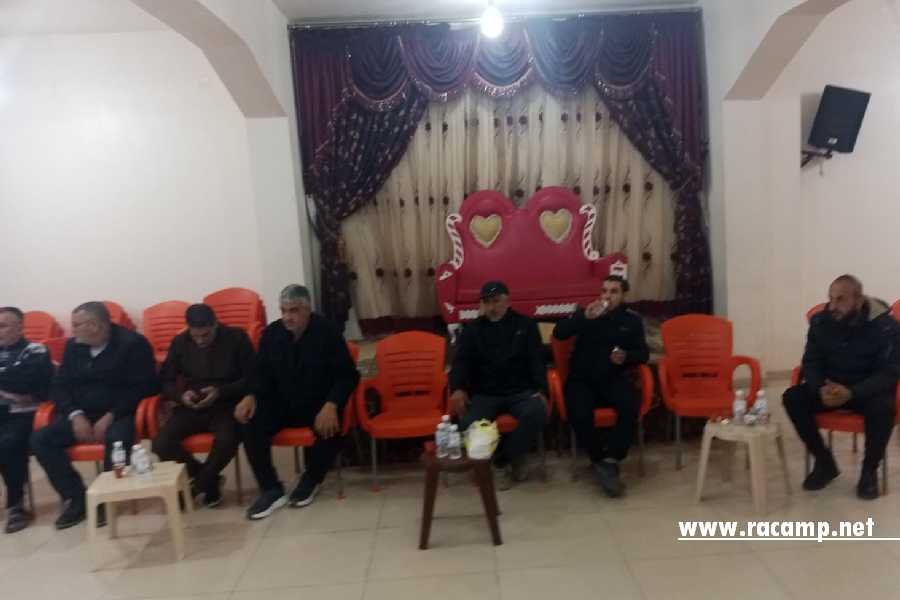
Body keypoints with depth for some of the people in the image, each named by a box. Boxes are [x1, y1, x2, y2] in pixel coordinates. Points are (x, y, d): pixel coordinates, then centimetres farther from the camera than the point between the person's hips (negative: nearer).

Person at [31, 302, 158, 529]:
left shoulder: (132, 343, -10)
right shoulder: (73, 346, 9)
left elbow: (142, 387, -14)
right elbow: (59, 386, 8)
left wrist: (111, 416, -21)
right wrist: (75, 415, -10)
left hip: (119, 413, -6)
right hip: (81, 414, 6)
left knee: (117, 438, -37)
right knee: (40, 439, -15)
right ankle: (76, 498, -8)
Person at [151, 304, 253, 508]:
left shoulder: (237, 337, -3)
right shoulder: (180, 342, 6)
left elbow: (251, 378, -4)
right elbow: (165, 381, 10)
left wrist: (220, 392, -20)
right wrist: (181, 395, -13)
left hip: (226, 404, -3)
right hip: (191, 407, 3)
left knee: (226, 440, -35)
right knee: (161, 443, -23)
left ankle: (200, 482, -3)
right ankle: (209, 480, -1)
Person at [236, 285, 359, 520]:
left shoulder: (327, 332, -13)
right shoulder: (271, 333, -1)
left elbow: (347, 375, -14)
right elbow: (261, 372, 9)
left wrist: (331, 405, -31)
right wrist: (251, 396, -13)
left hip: (318, 403, -3)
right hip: (282, 402, 4)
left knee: (330, 428, -33)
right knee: (251, 424, -23)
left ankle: (311, 480, -3)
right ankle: (271, 490, -13)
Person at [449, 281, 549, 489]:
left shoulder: (525, 325, 11)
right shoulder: (472, 329, 12)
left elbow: (537, 360, 5)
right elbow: (461, 361, 1)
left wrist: (541, 390, -12)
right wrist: (458, 388, -19)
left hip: (521, 391, 0)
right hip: (485, 394, 0)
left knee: (537, 413, -33)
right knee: (468, 423, -30)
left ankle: (508, 456, -6)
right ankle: (502, 462, -3)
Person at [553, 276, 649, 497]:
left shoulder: (632, 319, 12)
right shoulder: (586, 313, 8)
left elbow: (643, 353, 11)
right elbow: (558, 333, -6)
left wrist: (627, 357, -11)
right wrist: (584, 317, -18)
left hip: (614, 378, 1)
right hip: (582, 379, -1)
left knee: (631, 407, -31)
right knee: (579, 415, -31)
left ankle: (609, 461, -21)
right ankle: (603, 461, -11)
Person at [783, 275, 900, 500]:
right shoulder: (821, 321, -7)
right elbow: (811, 362, -3)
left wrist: (851, 393, -34)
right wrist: (820, 388, -26)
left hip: (869, 389, -3)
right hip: (830, 386, 3)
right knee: (792, 397, -22)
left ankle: (870, 470, -10)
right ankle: (825, 462, -5)